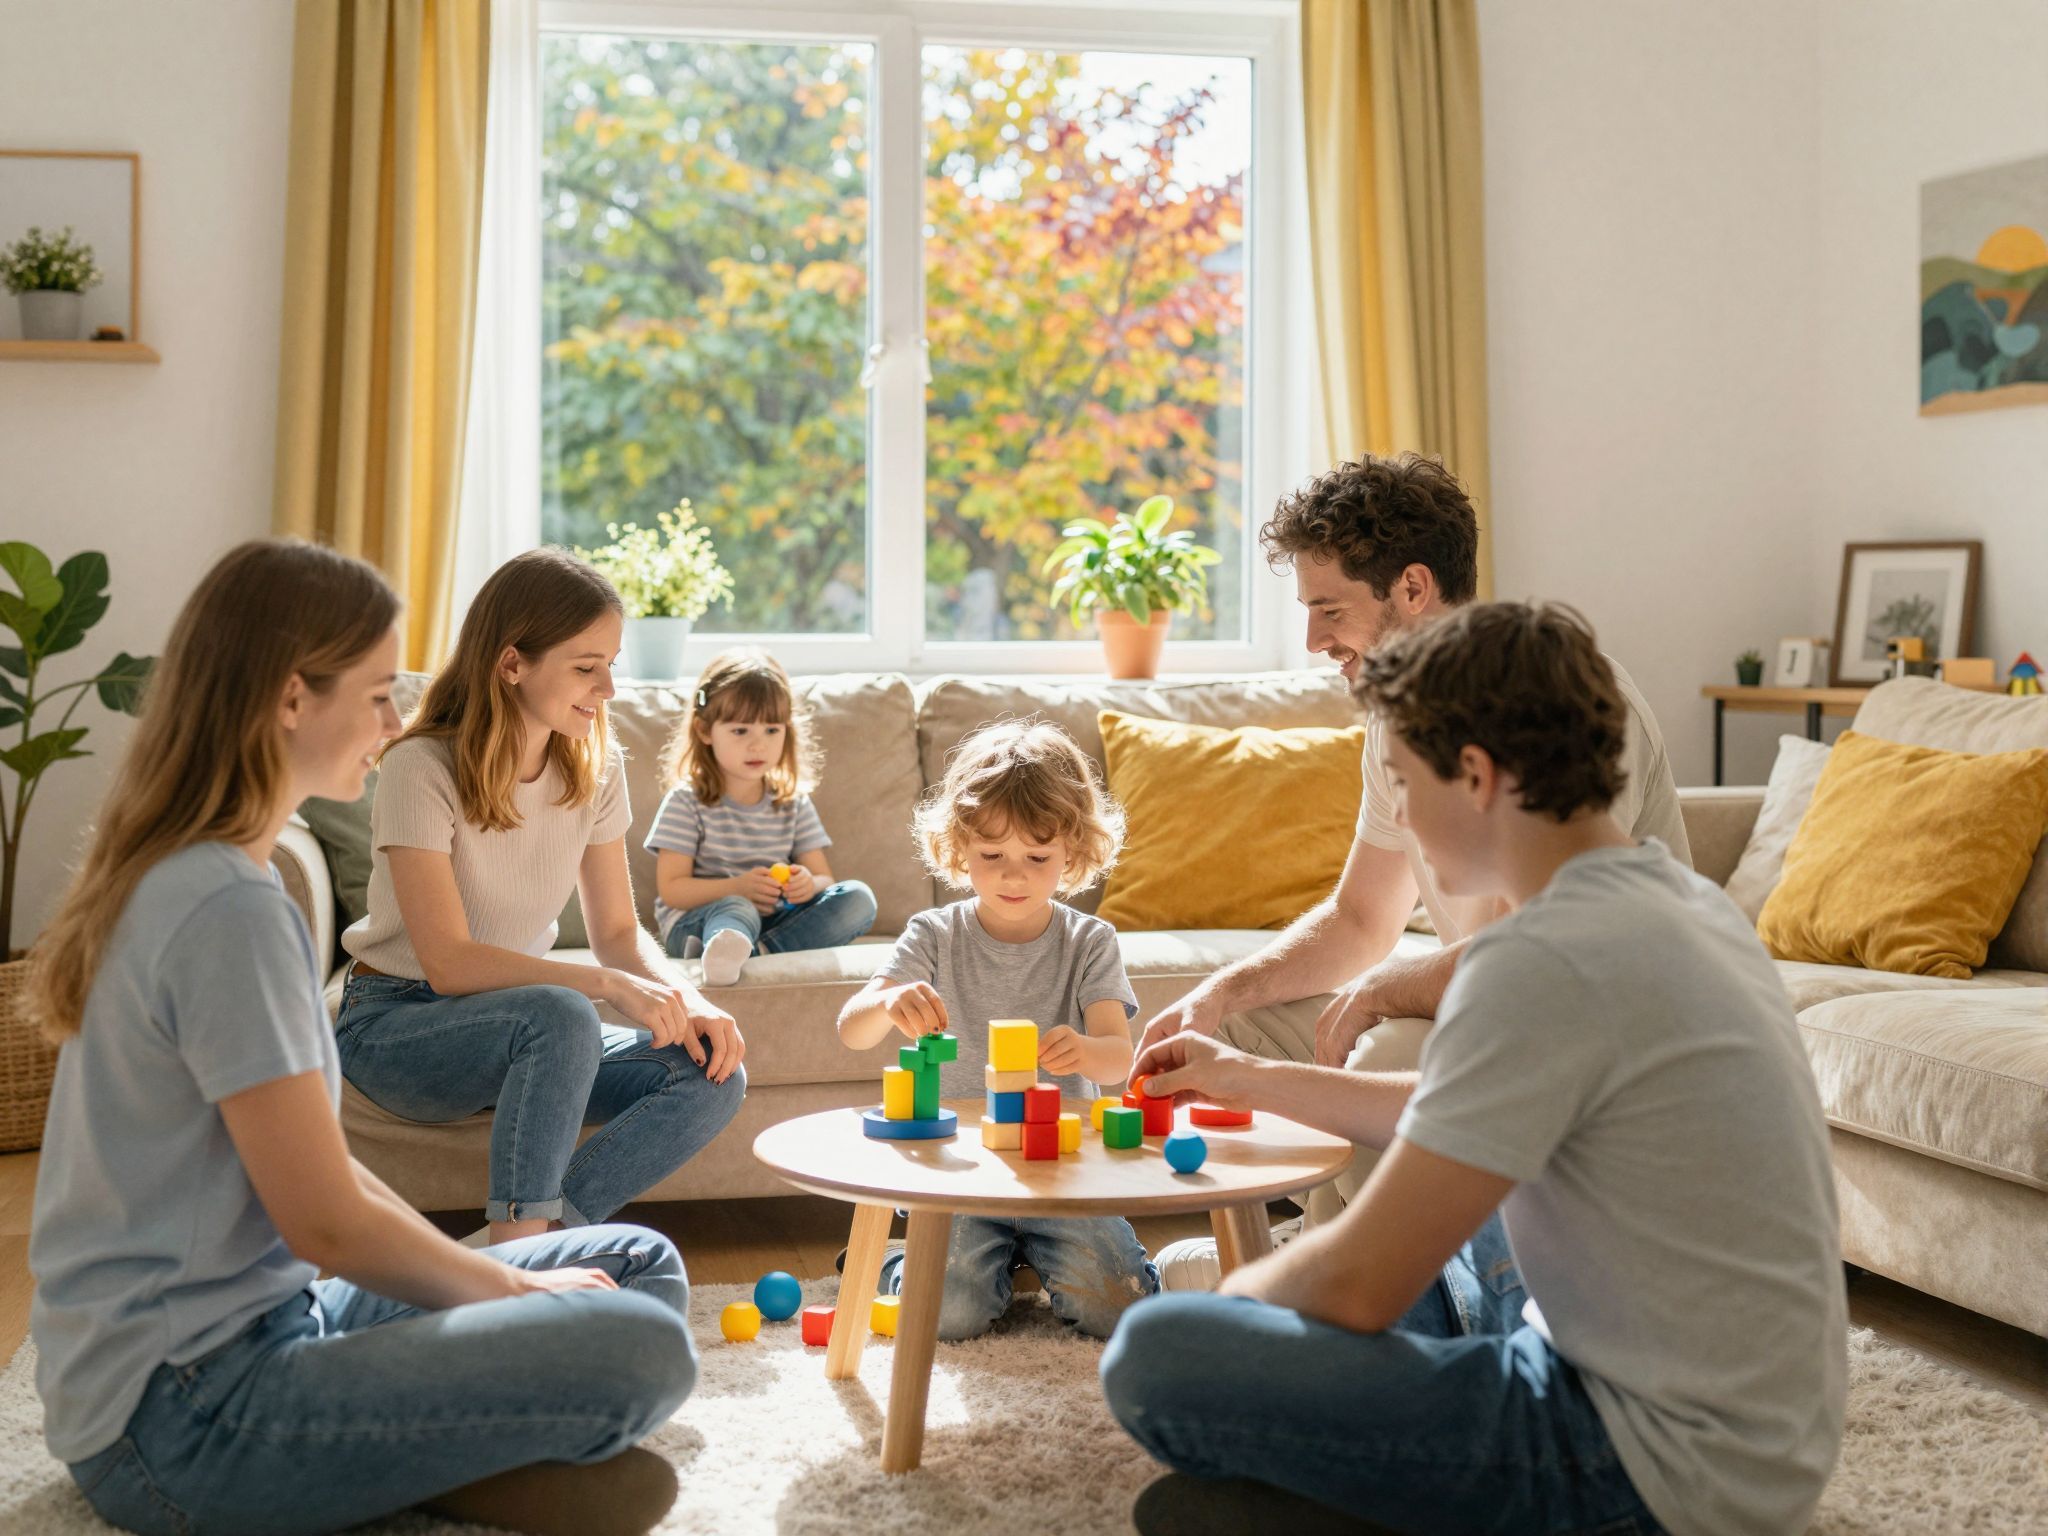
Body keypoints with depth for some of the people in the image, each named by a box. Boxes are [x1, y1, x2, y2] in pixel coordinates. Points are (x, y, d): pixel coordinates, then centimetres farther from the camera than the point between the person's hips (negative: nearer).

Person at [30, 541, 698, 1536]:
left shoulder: (176, 878, 11)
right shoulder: (229, 911, -20)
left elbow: (310, 1159, 13)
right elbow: (326, 1222, -18)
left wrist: (501, 1280, 6)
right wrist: (515, 1291, -3)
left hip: (253, 1322, 10)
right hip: (180, 1416, -10)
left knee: (638, 1264, 10)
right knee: (640, 1351, -24)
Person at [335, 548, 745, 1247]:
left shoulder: (595, 768, 0)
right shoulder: (421, 769, -19)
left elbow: (619, 932, 4)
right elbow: (449, 962, -23)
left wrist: (688, 1000, -16)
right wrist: (608, 985, -31)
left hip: (513, 1018, 7)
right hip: (395, 1024, -6)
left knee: (712, 1074, -16)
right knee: (562, 1018, -37)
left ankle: (521, 1244, -19)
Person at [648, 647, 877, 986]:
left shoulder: (795, 804, 13)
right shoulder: (686, 802, 0)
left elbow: (824, 878, 11)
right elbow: (670, 888, -6)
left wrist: (809, 885, -16)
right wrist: (738, 887, -22)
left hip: (774, 919, 5)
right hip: (694, 922, -5)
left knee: (858, 898, -17)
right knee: (736, 909, -39)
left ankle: (757, 951, -38)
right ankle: (724, 952, -78)